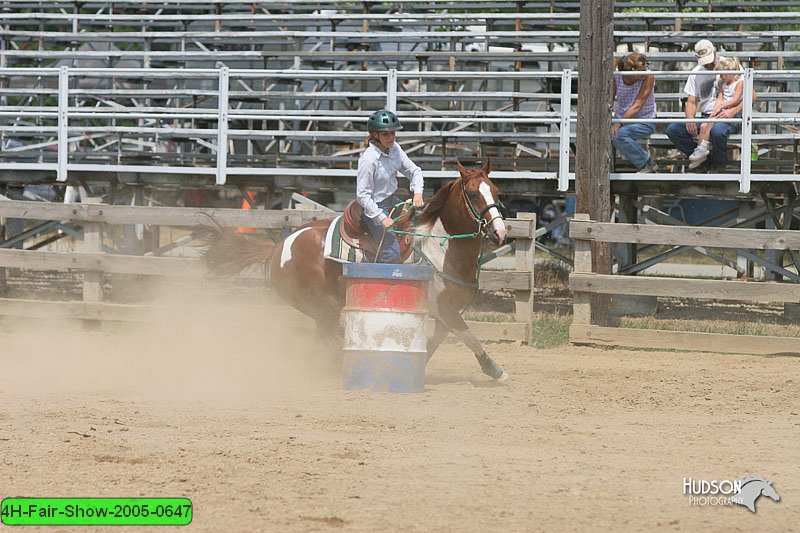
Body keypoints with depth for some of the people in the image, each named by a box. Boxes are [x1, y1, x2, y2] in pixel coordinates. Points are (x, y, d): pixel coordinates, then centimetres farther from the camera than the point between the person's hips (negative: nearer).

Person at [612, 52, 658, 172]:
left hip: (644, 121, -4)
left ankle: (647, 164, -13)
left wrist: (618, 124, -31)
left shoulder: (648, 77, -18)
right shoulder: (616, 77, -8)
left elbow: (637, 106, -22)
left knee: (619, 134, -33)